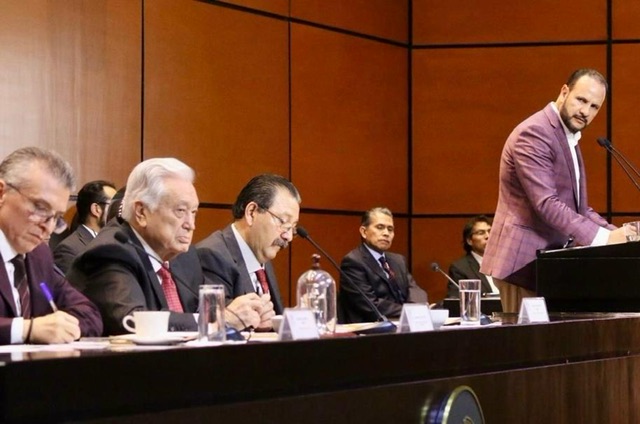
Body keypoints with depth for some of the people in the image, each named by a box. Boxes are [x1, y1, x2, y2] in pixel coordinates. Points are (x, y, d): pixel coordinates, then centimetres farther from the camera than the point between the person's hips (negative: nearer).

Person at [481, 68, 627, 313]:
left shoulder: (569, 139, 18)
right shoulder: (534, 133, -14)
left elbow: (577, 206, 19)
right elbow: (546, 203, -23)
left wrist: (614, 233, 3)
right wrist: (601, 237, -25)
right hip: (525, 262, -9)